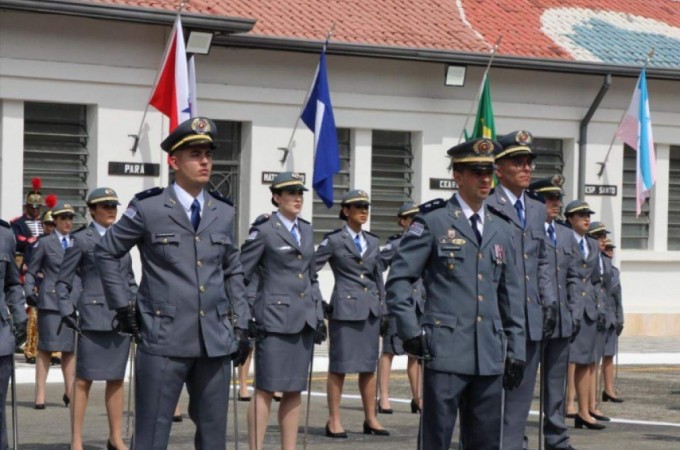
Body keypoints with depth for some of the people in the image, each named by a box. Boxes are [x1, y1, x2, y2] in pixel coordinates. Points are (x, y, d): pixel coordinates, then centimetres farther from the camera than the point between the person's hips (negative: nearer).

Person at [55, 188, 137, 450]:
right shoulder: (82, 240, 0)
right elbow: (63, 281, 1)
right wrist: (66, 311, -9)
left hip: (122, 318, 5)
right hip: (93, 317, -5)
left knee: (117, 379, 9)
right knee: (84, 379, -2)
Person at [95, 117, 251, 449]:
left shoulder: (224, 212, 10)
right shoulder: (148, 208, -2)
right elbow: (106, 252, 7)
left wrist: (241, 325, 12)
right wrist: (123, 305, 2)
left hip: (215, 342, 4)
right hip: (164, 339, -4)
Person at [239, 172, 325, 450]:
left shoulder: (306, 230, 14)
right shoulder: (264, 230, -5)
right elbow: (240, 273, -6)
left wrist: (318, 315, 14)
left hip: (303, 320, 6)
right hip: (275, 319, -6)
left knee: (295, 390, 8)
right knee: (266, 389, -7)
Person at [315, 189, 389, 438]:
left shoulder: (373, 241, 13)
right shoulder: (334, 240, -3)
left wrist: (381, 307, 16)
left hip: (370, 311, 5)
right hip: (345, 308, -5)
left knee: (369, 366, 8)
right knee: (339, 366, -1)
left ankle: (371, 419, 14)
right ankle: (334, 421, 3)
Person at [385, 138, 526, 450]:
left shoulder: (501, 230, 16)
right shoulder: (433, 221, 1)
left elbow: (511, 295, 18)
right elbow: (398, 280, 0)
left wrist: (515, 350, 13)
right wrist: (410, 331, -9)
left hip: (490, 355, 5)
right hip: (445, 351, -5)